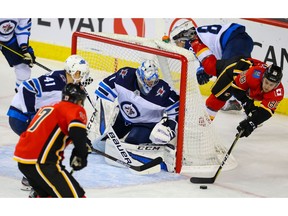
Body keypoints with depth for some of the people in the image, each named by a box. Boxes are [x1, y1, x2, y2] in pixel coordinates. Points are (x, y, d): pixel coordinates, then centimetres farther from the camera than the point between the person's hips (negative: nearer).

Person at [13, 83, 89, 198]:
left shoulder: (50, 107, 24)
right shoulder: (76, 110, -2)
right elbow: (77, 131, -20)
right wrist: (81, 156, -7)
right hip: (40, 163, -9)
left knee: (46, 194, 30)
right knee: (75, 196, -11)